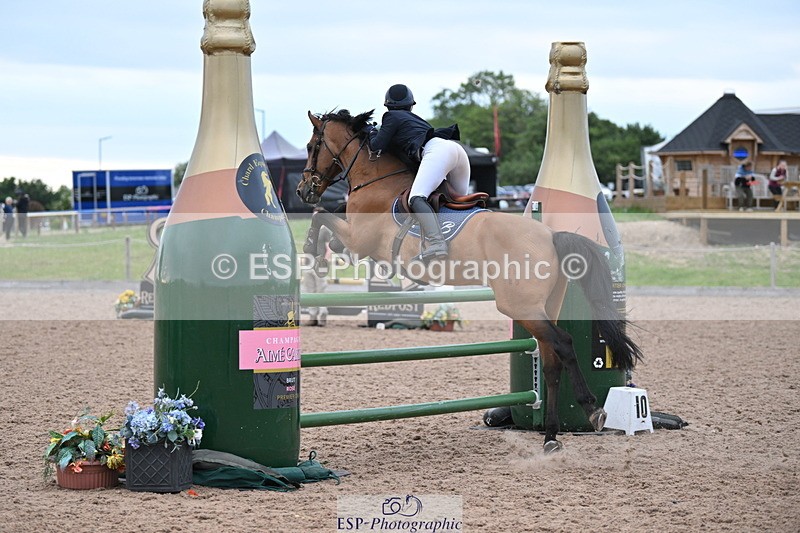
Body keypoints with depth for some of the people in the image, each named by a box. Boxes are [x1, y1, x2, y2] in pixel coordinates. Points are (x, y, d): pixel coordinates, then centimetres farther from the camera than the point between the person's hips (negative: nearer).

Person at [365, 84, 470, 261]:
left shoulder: (392, 117, 15)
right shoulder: (415, 119, 37)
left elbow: (377, 146, 12)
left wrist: (372, 132, 32)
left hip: (437, 150, -8)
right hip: (457, 148, 8)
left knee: (416, 197, -24)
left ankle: (436, 243, -47)